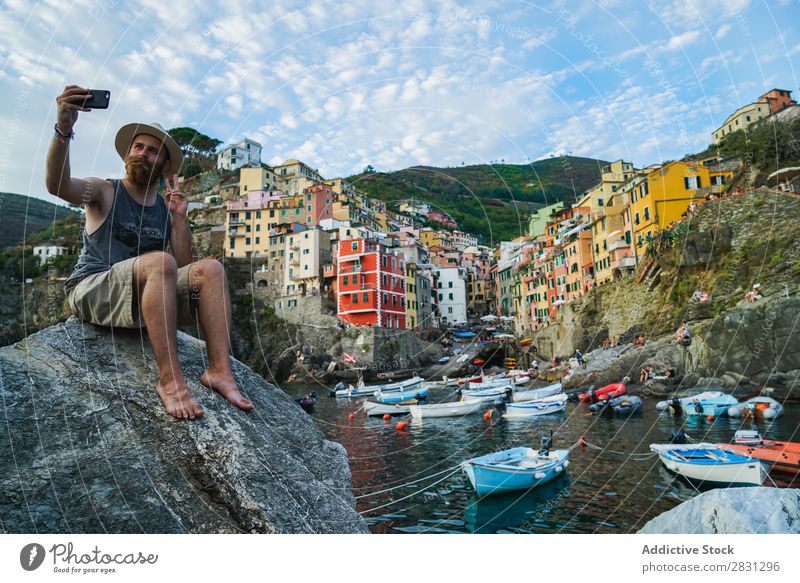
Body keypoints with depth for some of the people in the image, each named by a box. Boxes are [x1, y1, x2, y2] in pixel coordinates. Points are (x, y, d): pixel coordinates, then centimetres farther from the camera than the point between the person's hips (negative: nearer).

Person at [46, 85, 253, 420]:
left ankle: (219, 371, -31)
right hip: (91, 291, -4)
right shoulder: (104, 193, 6)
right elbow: (57, 185, -18)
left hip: (146, 295, 4)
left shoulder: (167, 208, 14)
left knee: (210, 269, -18)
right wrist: (64, 129, -32)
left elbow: (185, 266, 5)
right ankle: (169, 378, -39)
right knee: (160, 262, -34)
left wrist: (180, 217, -4)